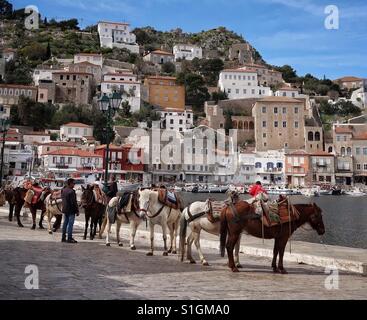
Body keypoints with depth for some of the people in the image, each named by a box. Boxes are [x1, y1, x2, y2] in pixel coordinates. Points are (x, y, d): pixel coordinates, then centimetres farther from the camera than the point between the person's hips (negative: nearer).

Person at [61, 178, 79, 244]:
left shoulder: (63, 190, 8)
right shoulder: (72, 191, -19)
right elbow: (74, 202, -19)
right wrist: (77, 210, -13)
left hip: (65, 209, 9)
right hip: (71, 210, -9)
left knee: (65, 223, 14)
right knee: (70, 224, -4)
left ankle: (63, 238, 20)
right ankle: (69, 238, -1)